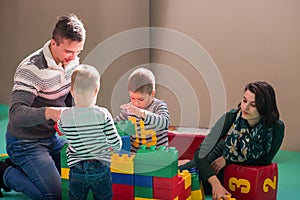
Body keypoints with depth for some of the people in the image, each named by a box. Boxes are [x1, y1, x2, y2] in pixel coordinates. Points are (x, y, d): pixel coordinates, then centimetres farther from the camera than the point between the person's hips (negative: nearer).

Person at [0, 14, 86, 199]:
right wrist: (49, 112, -54)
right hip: (26, 142, -8)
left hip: (53, 136, 8)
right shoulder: (30, 69, -27)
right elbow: (16, 115, -38)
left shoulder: (72, 61, -3)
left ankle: (20, 168, 21)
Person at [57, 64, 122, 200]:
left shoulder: (65, 117, -8)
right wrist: (114, 148, 14)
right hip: (100, 169, -1)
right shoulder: (103, 115, -13)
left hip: (76, 170, 1)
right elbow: (116, 143, -9)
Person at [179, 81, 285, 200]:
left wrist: (228, 159, -21)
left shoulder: (276, 128, -30)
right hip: (220, 155, 1)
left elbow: (264, 161, -15)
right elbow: (201, 153, -33)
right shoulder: (231, 117, -30)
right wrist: (215, 184, -48)